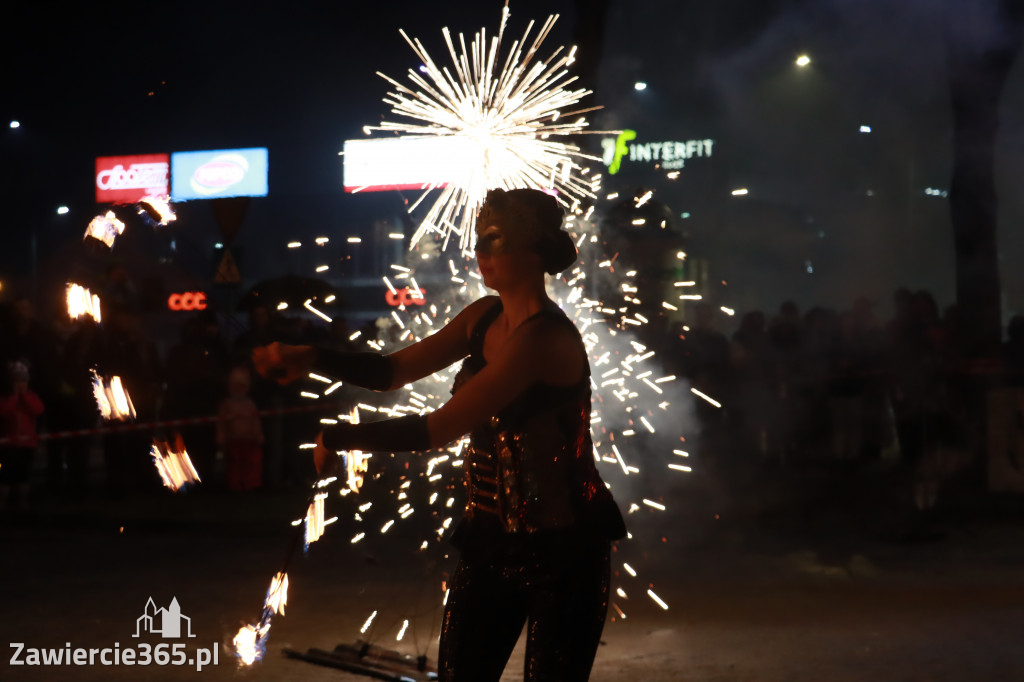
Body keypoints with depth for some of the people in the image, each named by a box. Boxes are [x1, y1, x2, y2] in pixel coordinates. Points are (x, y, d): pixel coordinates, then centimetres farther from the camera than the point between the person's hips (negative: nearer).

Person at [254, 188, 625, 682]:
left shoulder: (544, 338, -23)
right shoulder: (486, 317, 3)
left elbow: (441, 428, -25)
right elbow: (393, 371, 4)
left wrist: (338, 438, -17)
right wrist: (312, 359, -12)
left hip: (563, 548, -8)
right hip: (492, 538, 8)